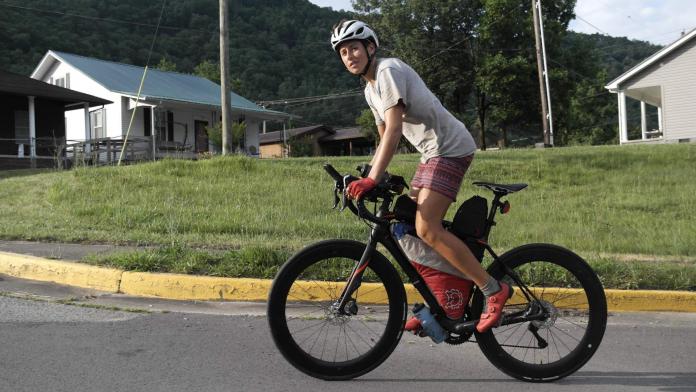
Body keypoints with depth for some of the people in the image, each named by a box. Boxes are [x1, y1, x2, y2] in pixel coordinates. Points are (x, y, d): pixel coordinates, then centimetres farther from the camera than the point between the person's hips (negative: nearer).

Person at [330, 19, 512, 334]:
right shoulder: (370, 90, 17)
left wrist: (372, 179, -30)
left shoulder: (388, 70, -13)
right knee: (410, 226, 8)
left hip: (450, 148, -10)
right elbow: (385, 138, 24)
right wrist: (364, 176, 17)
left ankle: (494, 290, -9)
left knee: (427, 229, -19)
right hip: (432, 152, 10)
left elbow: (394, 130, -24)